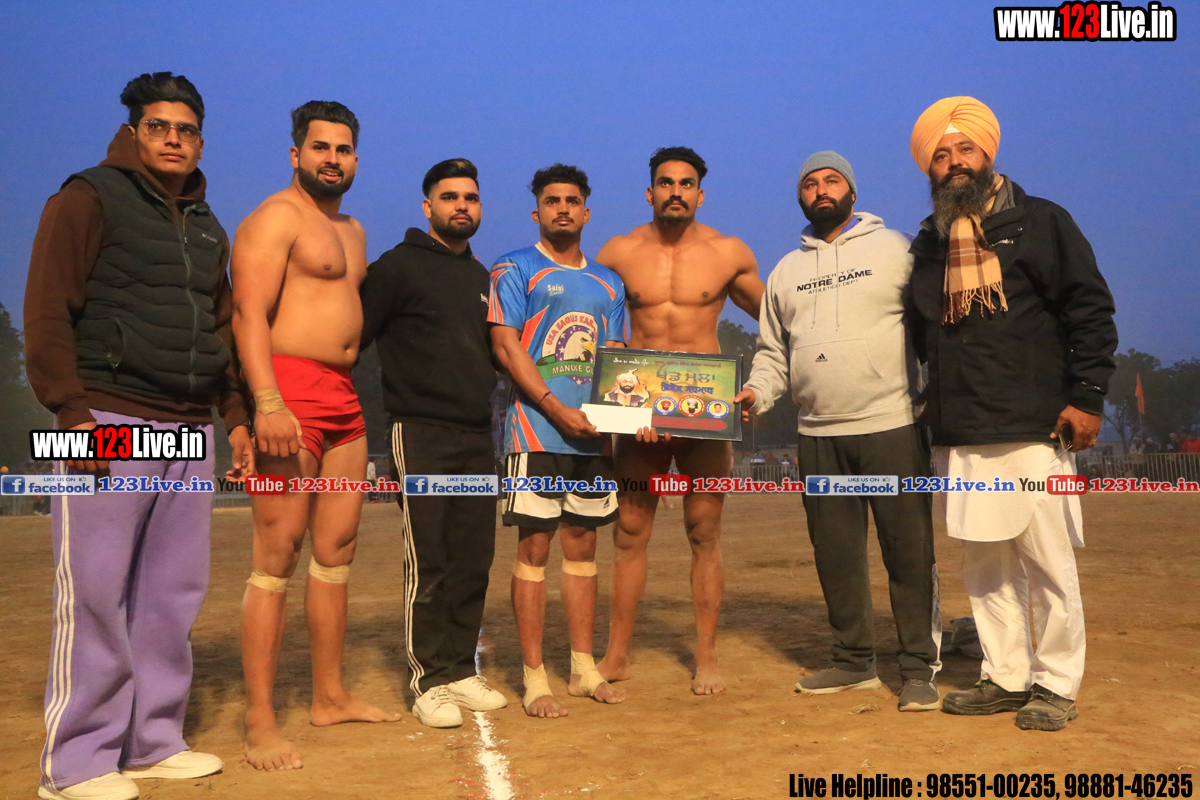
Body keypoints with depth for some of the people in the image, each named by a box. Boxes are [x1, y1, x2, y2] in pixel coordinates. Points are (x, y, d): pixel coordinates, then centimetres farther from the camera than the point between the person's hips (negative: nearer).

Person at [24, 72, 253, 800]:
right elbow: (47, 312, -7)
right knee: (96, 595, -3)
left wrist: (235, 417, 14)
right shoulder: (90, 199, 1)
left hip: (190, 431, 6)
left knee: (174, 593, 7)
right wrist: (71, 412, -14)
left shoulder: (207, 227, 20)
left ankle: (154, 741, 18)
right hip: (109, 424, -6)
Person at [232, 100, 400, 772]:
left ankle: (330, 696, 23)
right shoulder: (276, 218, -4)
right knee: (278, 557, -8)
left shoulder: (352, 229, 23)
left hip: (344, 396, 9)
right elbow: (250, 314, -14)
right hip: (289, 392, -9)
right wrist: (268, 404, -26)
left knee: (338, 550, 11)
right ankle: (261, 724, -1)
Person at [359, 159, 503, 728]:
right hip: (421, 431, -6)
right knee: (428, 563, -4)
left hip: (476, 435, 6)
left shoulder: (482, 277, 18)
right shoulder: (399, 266, -2)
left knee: (473, 559, 7)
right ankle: (430, 680, 6)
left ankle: (461, 670, 18)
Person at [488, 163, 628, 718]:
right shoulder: (515, 270, 2)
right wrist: (557, 410, -15)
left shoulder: (608, 283, 18)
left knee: (582, 545, 10)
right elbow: (506, 346, -7)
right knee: (535, 546, -4)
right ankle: (534, 677, 4)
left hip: (592, 434, 5)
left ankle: (583, 668, 19)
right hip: (537, 430, -5)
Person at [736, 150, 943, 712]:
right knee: (835, 554, 11)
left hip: (892, 426, -4)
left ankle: (920, 668, 10)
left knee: (909, 552, -1)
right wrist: (756, 393, 0)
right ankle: (853, 661, 24)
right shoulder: (785, 271, 17)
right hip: (818, 435, 5)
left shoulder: (893, 249, 5)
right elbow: (773, 352, 18)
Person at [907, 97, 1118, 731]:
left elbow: (1091, 312, 0)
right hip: (959, 437, 5)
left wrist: (1086, 397, -7)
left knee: (1048, 566, 0)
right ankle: (1004, 677, 21)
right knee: (983, 566, 9)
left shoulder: (1042, 224, 3)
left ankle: (1056, 685, 13)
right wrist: (932, 398, 17)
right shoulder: (927, 245, 15)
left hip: (1033, 433, -4)